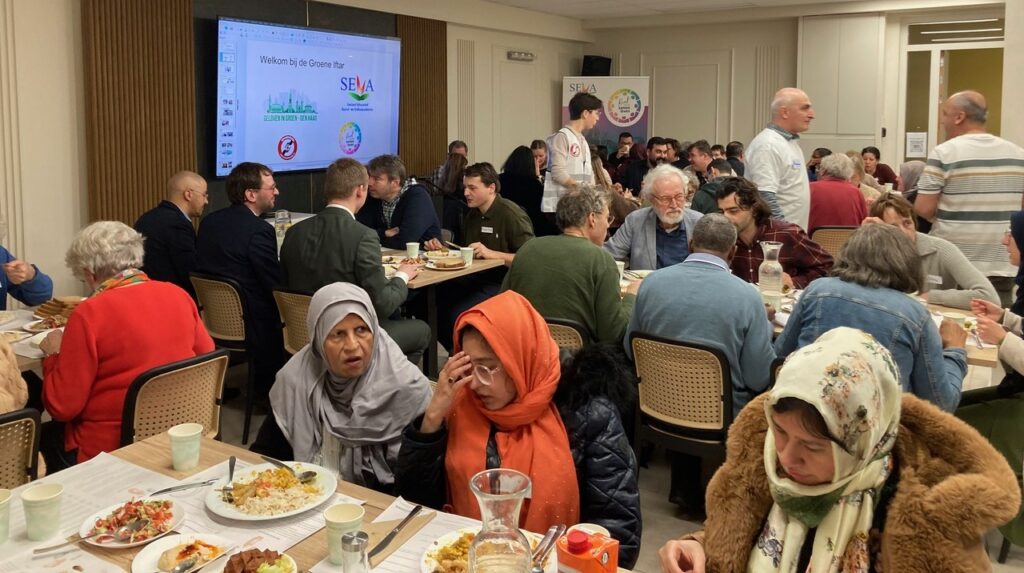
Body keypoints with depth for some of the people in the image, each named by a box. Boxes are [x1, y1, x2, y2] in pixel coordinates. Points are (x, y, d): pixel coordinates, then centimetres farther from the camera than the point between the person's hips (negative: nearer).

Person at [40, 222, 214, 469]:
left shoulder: (89, 313, -16)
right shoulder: (179, 295, -2)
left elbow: (62, 406, -12)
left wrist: (54, 354, 4)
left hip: (110, 450, -6)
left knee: (45, 436, 22)